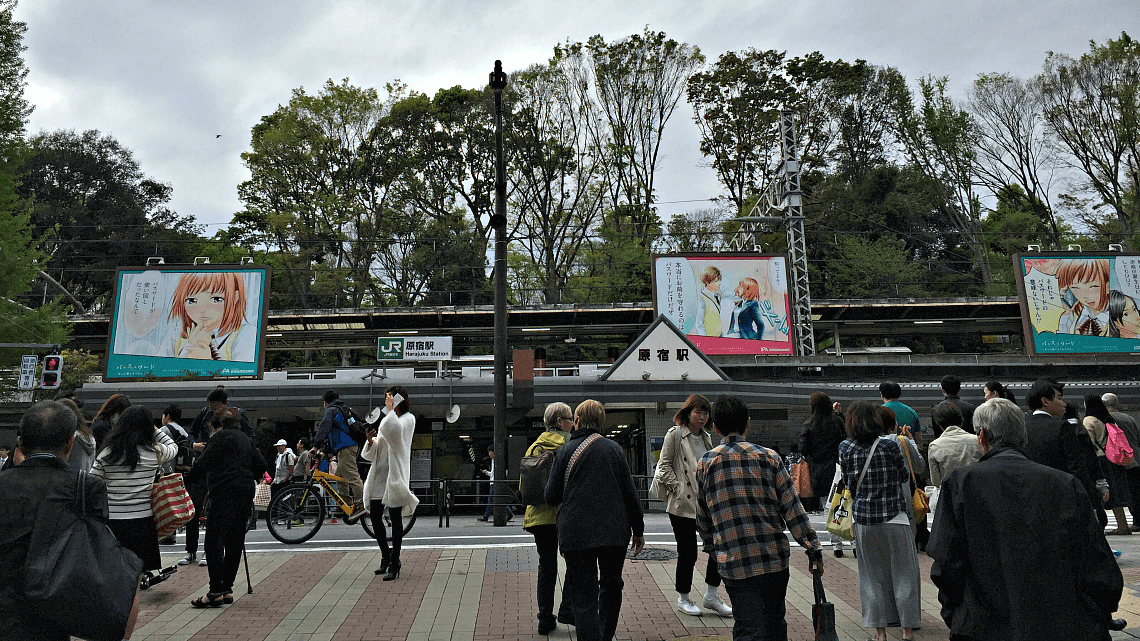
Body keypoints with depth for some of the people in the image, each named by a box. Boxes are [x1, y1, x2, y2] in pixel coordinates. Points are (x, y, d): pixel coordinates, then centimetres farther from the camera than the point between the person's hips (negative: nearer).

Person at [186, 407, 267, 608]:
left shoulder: (221, 436, -1)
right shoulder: (246, 439, 22)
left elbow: (204, 463, -7)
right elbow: (261, 465, 17)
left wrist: (190, 476, 10)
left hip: (225, 493, -8)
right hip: (245, 494, 8)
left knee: (214, 541, -6)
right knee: (235, 543, 11)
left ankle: (216, 593, -9)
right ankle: (227, 589, 14)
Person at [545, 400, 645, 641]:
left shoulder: (566, 451, -4)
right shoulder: (614, 449, 1)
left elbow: (552, 497, -1)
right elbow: (630, 493, 2)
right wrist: (638, 530, 10)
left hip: (576, 533, -2)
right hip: (615, 531, 2)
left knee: (583, 596, 4)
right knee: (611, 585, 22)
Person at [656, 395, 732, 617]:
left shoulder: (707, 437, 14)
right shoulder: (675, 434, -6)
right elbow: (664, 466, -8)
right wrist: (678, 487, -15)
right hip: (683, 504, -6)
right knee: (688, 553, 2)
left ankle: (711, 595, 17)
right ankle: (683, 598, 22)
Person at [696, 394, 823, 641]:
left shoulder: (706, 463, -1)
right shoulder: (768, 457, -1)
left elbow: (702, 516, 9)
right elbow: (792, 507, -2)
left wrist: (710, 542, 27)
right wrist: (813, 548, 5)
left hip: (733, 561, -1)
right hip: (774, 556, 1)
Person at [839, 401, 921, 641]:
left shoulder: (845, 448, -5)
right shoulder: (891, 445, -10)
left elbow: (847, 482, 4)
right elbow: (904, 476, 3)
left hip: (863, 517, 2)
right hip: (895, 515, -2)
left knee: (873, 575, 11)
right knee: (903, 573, 11)